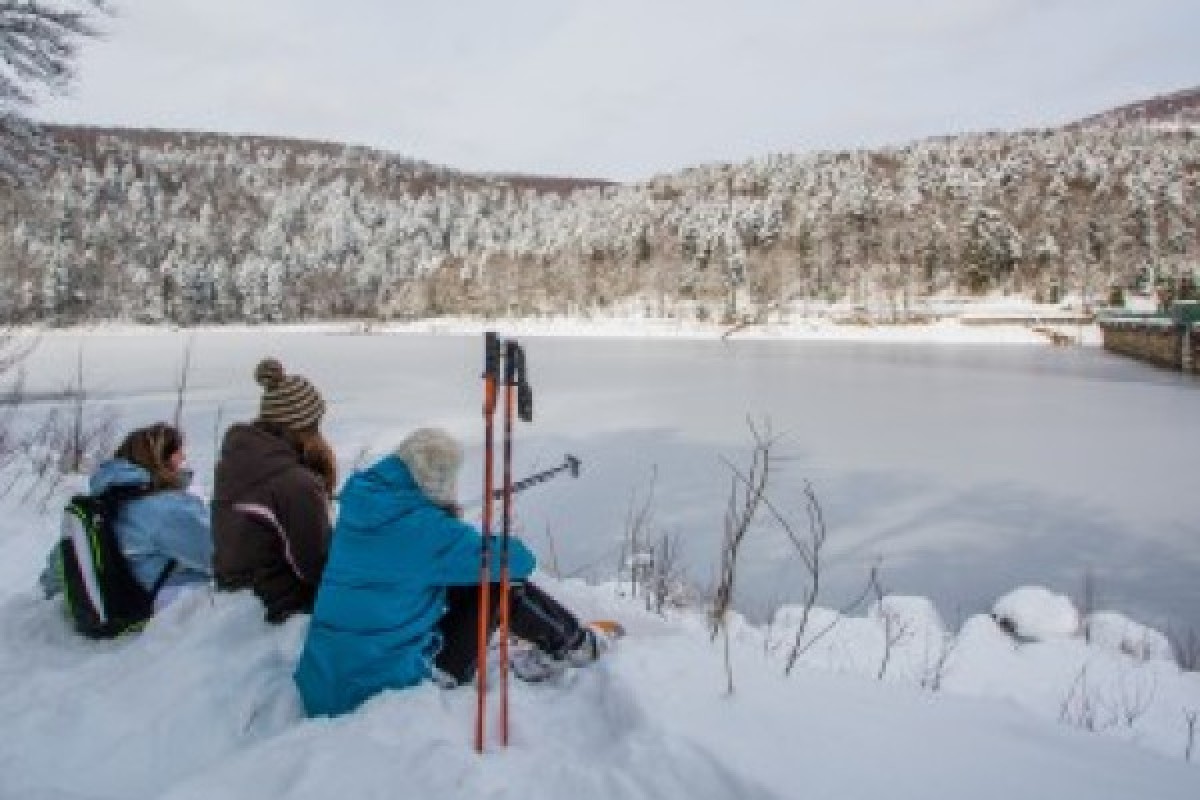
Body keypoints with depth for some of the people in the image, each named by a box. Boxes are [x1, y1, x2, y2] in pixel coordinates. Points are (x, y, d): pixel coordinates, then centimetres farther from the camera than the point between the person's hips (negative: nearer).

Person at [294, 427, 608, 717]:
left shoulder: (361, 502, 3)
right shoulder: (422, 525, -19)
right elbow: (517, 560, -11)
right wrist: (500, 547, 11)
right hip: (384, 685, -8)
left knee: (463, 575, 14)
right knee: (500, 581, 0)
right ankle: (576, 645, 20)